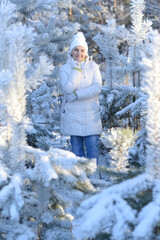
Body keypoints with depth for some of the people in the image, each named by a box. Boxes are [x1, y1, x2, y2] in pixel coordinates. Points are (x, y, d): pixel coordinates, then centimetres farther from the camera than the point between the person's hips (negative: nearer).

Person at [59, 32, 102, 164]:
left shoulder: (93, 66, 5)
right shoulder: (65, 69, 3)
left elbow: (97, 88, -8)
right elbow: (68, 88, -13)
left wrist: (76, 95, -15)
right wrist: (77, 69, -12)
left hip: (90, 114, 0)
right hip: (72, 114, 0)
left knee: (92, 146, -5)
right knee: (76, 147, 5)